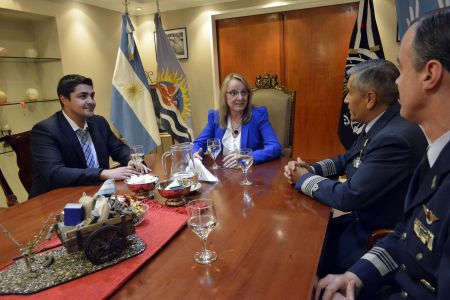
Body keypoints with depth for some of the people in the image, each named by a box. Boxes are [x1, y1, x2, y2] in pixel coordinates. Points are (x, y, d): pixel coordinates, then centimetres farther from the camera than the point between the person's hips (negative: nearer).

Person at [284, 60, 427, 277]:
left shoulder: (396, 137, -30)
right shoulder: (381, 124, 0)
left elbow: (348, 197, -28)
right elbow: (347, 159, 14)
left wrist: (304, 179, -11)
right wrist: (310, 169, -4)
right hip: (364, 220, 8)